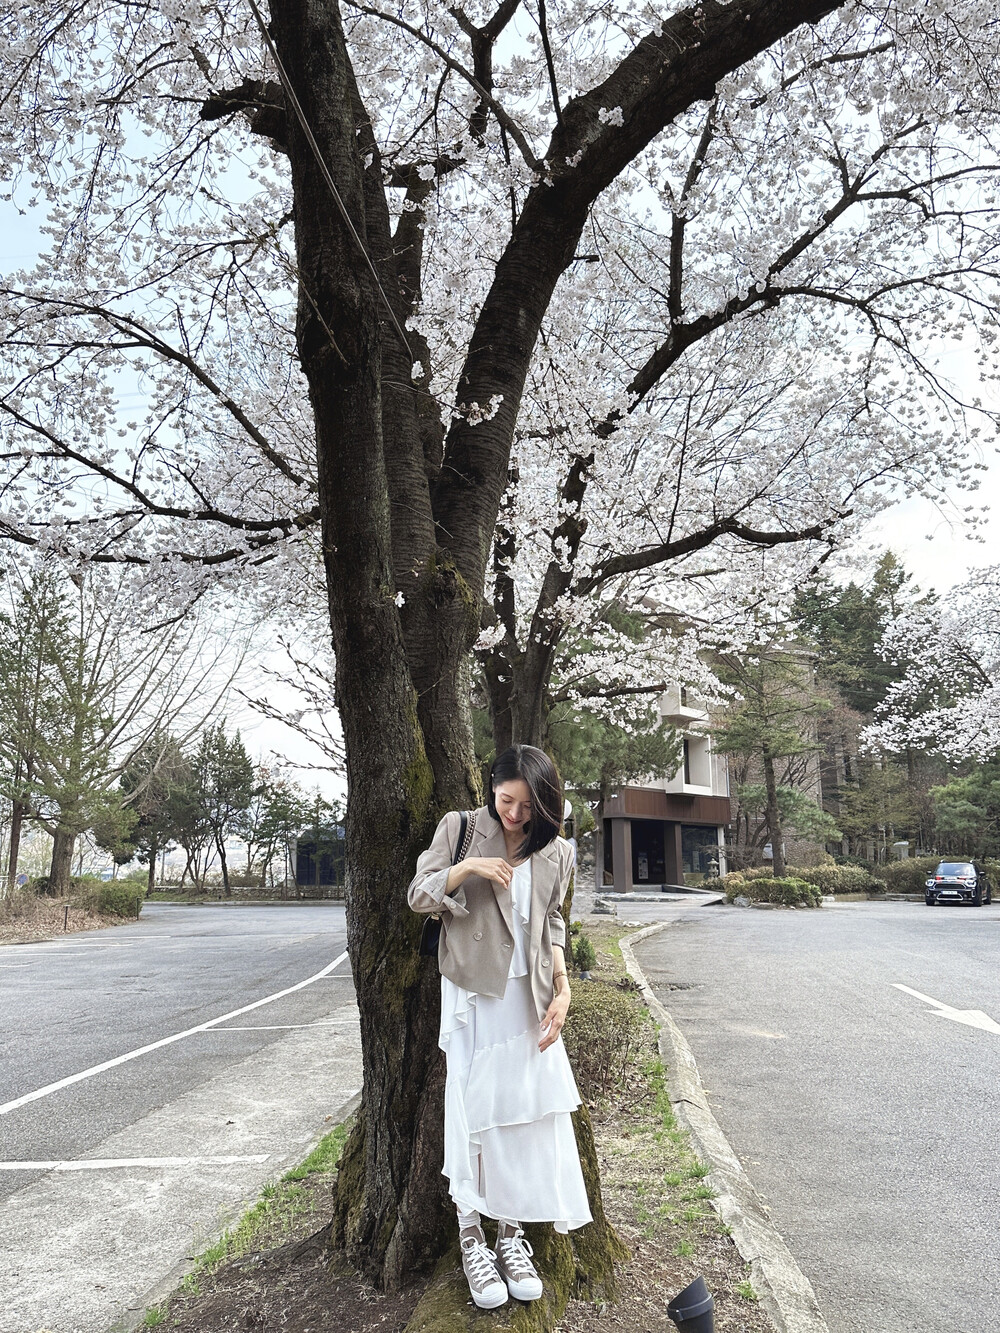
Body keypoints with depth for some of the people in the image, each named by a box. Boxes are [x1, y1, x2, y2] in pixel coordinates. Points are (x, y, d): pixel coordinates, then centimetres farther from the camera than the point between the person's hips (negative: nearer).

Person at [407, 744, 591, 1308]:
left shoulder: (556, 852, 3)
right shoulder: (459, 828, -4)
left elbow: (552, 926, 12)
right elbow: (419, 895, -2)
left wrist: (562, 989, 1)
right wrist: (464, 869, -20)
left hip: (529, 998, 3)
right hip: (472, 994, -2)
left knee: (525, 1112, 4)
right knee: (474, 1112, -1)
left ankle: (511, 1233, 20)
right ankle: (473, 1240, 15)